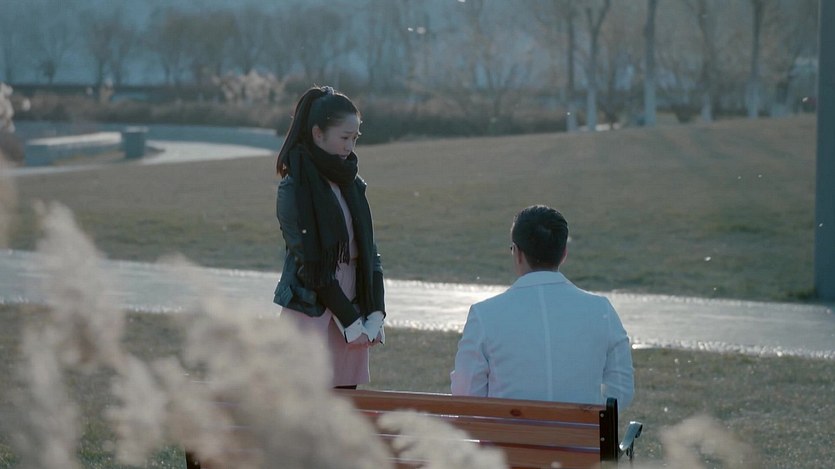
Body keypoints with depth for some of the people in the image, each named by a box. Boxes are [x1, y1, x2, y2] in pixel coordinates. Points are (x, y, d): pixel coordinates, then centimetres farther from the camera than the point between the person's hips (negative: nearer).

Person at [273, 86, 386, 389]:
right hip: (311, 314, -6)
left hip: (351, 311, 6)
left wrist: (375, 315, 0)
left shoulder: (351, 184, 11)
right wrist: (350, 321, -12)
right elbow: (312, 265, -13)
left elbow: (368, 253, 11)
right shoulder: (295, 189, -9)